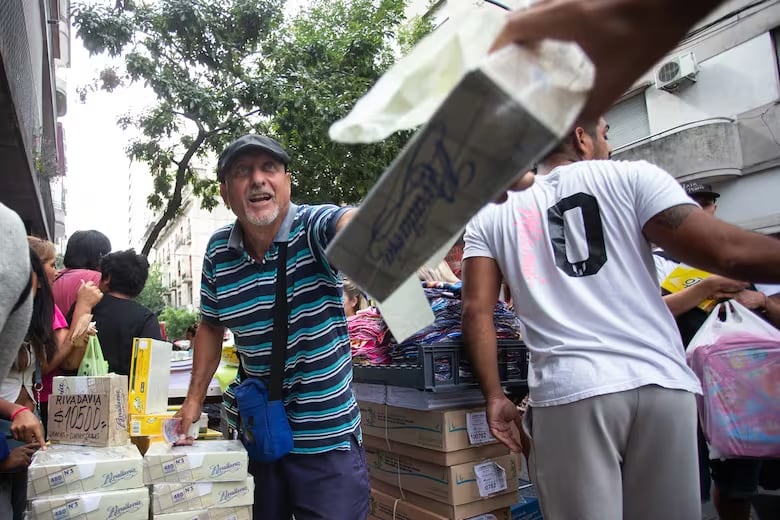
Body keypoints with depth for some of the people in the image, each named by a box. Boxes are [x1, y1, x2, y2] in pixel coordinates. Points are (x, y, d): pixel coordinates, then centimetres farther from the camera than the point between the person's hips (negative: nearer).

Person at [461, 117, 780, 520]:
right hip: (660, 383, 1)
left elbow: (477, 310, 1)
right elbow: (729, 253, -3)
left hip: (568, 392, 0)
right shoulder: (632, 177, 7)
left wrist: (494, 395, 6)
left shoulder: (491, 215, 10)